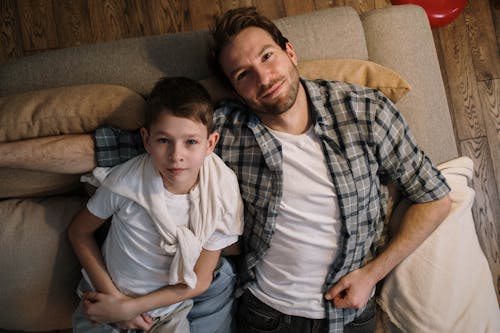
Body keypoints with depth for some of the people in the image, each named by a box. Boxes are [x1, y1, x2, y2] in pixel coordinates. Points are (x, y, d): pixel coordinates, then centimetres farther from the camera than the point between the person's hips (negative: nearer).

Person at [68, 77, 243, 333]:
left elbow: (199, 280, -12)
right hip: (105, 297, -1)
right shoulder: (126, 181, -22)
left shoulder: (221, 198, -19)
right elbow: (79, 232, -6)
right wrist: (111, 295, -14)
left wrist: (129, 307, -17)